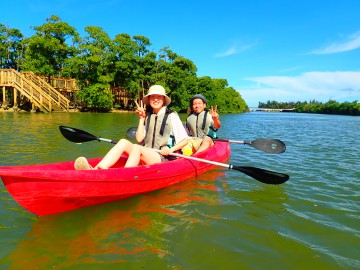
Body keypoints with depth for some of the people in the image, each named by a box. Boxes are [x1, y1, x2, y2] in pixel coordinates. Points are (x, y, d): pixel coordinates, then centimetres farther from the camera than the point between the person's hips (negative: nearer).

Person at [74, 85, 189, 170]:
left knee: (136, 148, -32)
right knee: (123, 142, -21)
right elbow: (139, 139, 4)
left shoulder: (172, 116, 2)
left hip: (164, 158, -4)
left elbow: (185, 140, 1)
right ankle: (96, 170, -40)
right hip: (145, 157, 5)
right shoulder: (147, 116, 15)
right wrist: (141, 119, 2)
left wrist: (171, 149, -14)